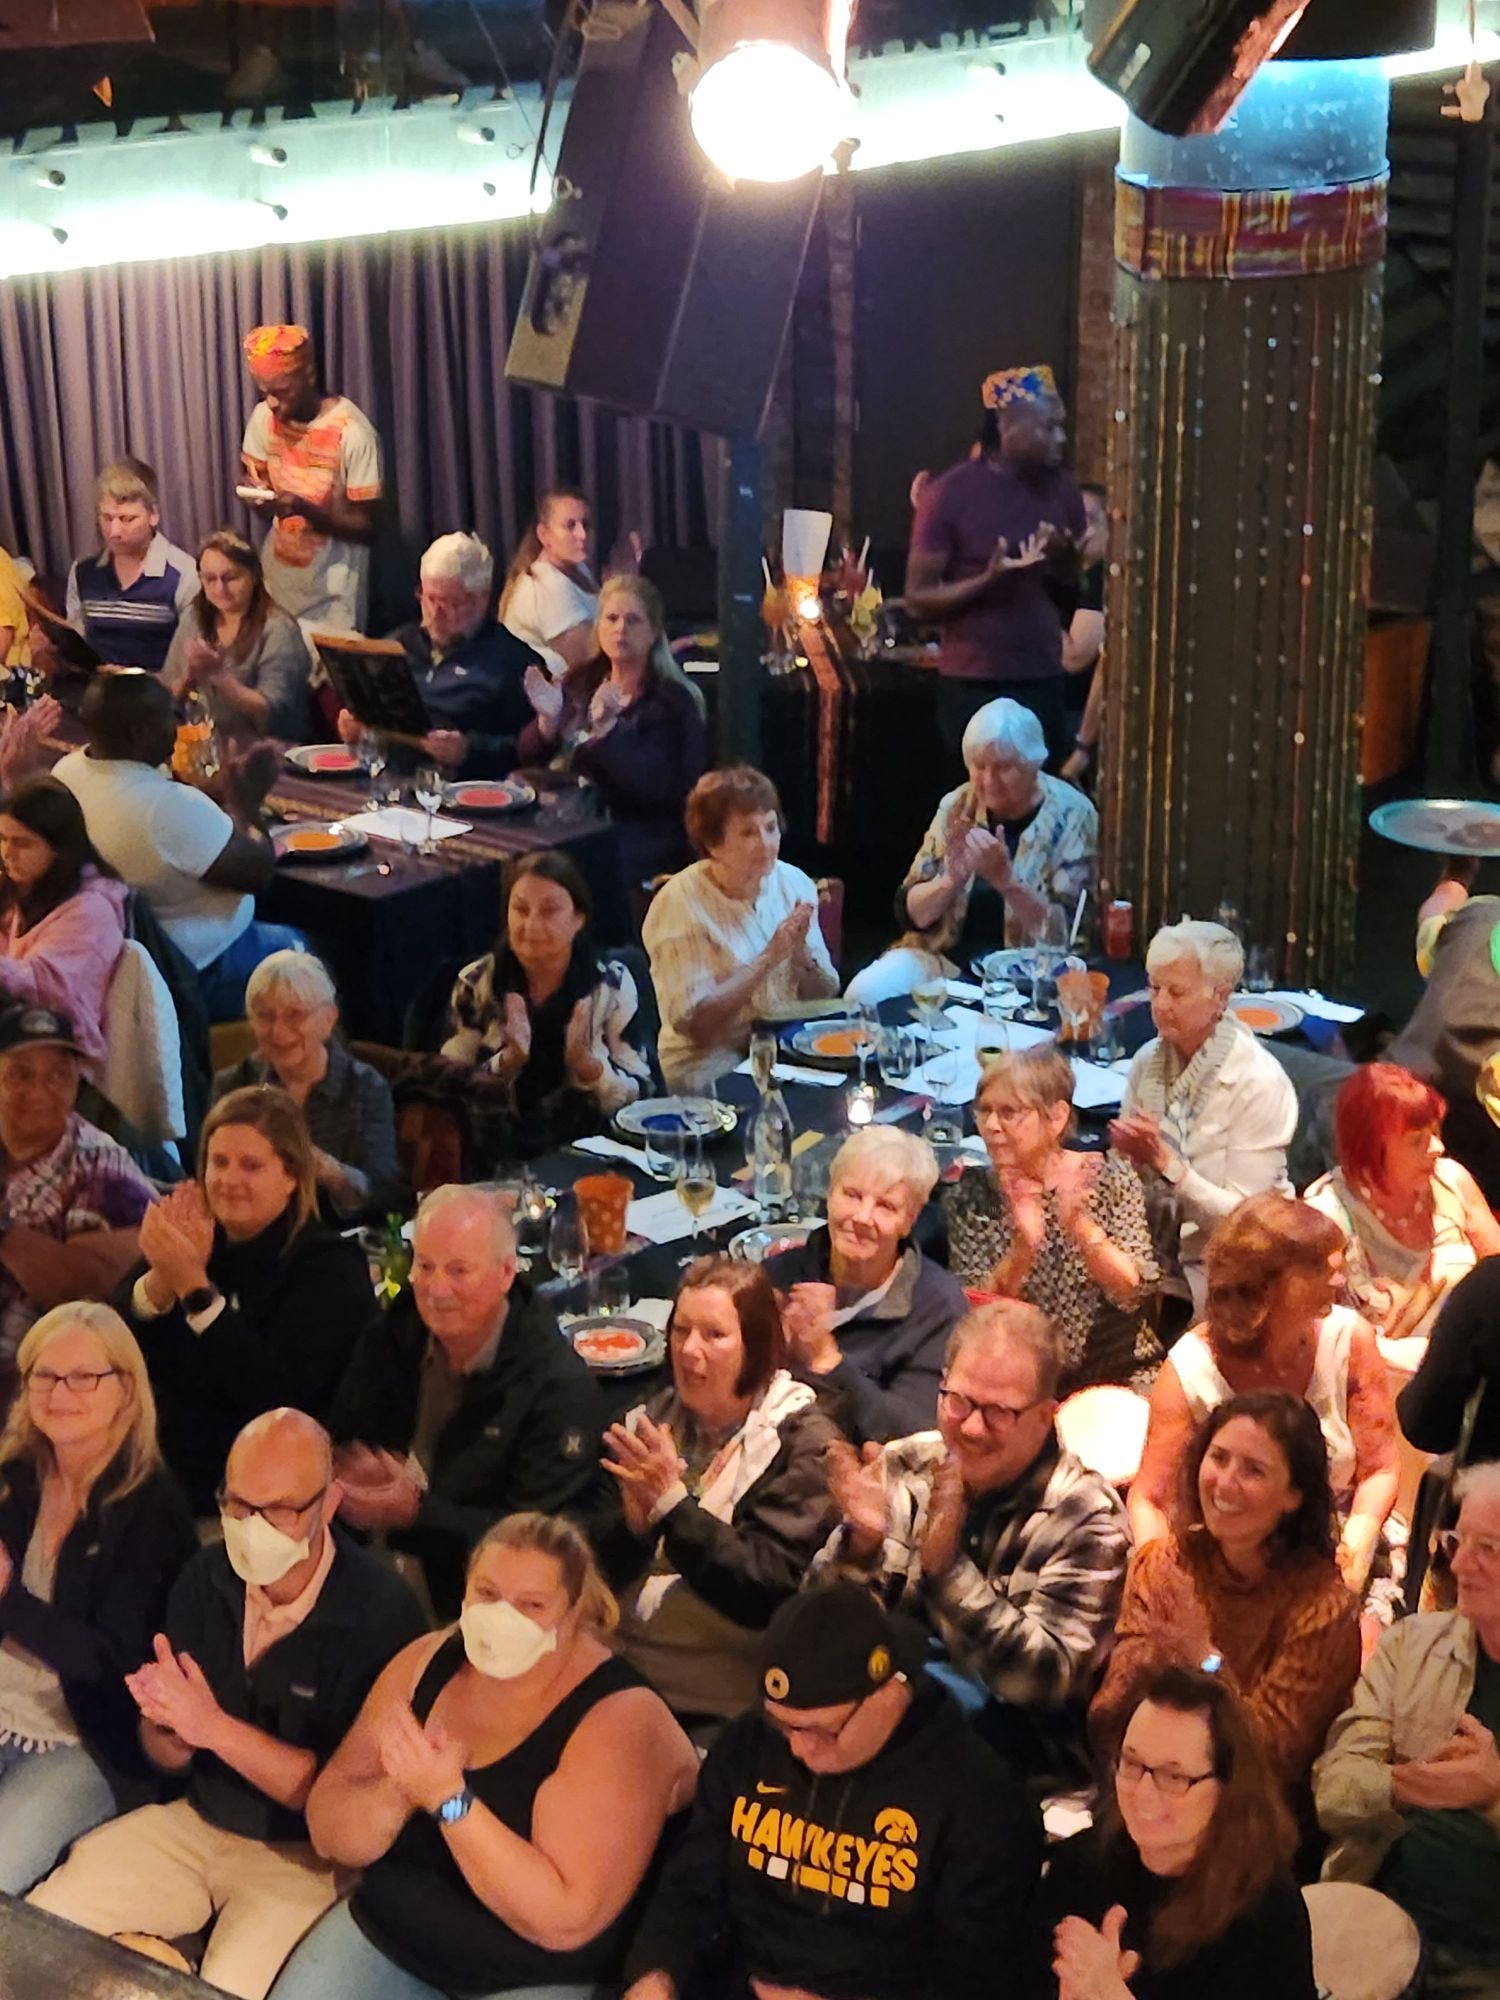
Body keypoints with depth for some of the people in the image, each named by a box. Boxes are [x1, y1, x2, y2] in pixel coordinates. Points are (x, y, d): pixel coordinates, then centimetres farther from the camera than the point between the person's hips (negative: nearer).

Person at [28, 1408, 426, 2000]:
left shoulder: (380, 1610, -21)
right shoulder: (205, 1577, -4)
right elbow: (169, 1758, 4)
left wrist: (215, 1727, -28)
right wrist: (167, 1725, -21)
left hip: (307, 1853, -5)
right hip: (193, 1821, 6)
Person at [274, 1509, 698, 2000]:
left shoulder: (618, 1717, -17)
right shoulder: (426, 1662, -2)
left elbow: (565, 1920, -23)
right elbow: (329, 1833, -1)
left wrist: (449, 1800, -27)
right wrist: (399, 1790, -22)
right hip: (384, 1937, 4)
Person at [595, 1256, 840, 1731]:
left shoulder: (803, 1443, -5)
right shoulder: (651, 1420, 10)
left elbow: (769, 1591, -15)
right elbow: (595, 1567, 7)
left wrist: (670, 1502, -18)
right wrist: (633, 1519, -13)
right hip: (618, 1680, 5)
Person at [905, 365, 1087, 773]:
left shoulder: (1062, 489, 5)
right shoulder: (949, 494, -8)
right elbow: (918, 599, -8)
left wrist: (1060, 562, -8)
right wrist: (987, 580, -22)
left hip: (1044, 682, 4)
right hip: (972, 686, -3)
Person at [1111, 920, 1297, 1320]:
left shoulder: (1260, 1082, -14)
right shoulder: (1148, 1061, 2)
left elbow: (1243, 1216, -15)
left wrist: (1165, 1162, -24)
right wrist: (1126, 1154, -13)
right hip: (1155, 1265, 5)